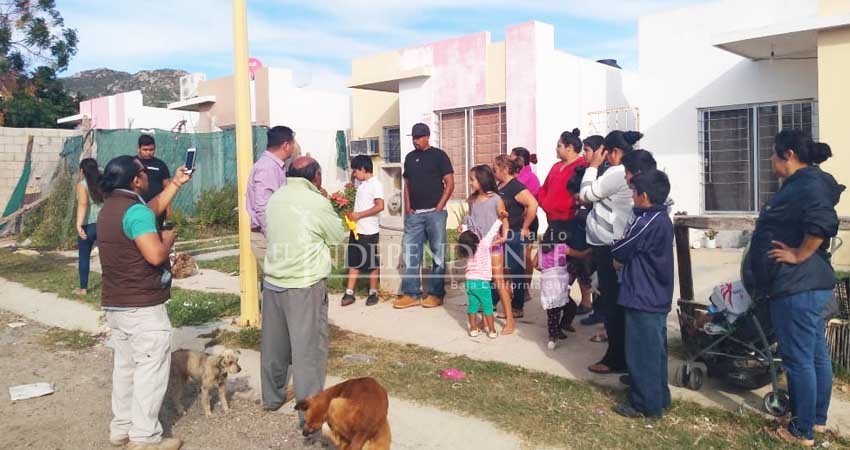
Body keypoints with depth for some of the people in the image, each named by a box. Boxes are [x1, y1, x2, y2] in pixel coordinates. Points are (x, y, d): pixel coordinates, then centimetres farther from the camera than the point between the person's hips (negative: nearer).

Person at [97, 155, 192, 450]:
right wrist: (169, 238, -9)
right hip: (142, 305, -10)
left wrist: (176, 183, 25)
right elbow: (155, 255, -29)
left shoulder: (111, 207, 11)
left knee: (125, 365, 18)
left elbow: (154, 207, 25)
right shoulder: (135, 210, -20)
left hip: (114, 303, 10)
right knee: (151, 368, -1)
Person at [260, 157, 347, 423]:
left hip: (273, 281, 7)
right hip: (305, 285, -7)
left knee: (273, 344, 18)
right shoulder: (318, 203, -13)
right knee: (308, 348, 0)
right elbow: (338, 236, -1)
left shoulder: (275, 199, 6)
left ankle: (272, 398, 33)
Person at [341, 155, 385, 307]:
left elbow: (380, 206, -22)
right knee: (353, 261, 9)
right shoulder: (360, 183, 11)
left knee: (372, 263, 4)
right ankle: (349, 293, 13)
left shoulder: (375, 184, -13)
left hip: (369, 231, -8)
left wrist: (359, 215, -19)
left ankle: (373, 293, 15)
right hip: (356, 229, 8)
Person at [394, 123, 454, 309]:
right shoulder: (409, 157, 14)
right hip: (414, 214, 5)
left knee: (438, 254, 1)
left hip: (435, 213, -5)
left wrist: (440, 206, -9)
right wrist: (407, 207, 7)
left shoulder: (439, 155, -1)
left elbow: (450, 184, -3)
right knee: (409, 253, 2)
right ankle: (411, 293, 9)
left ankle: (436, 294, 9)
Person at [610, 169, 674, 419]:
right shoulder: (663, 219, 8)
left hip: (642, 299, -9)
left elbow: (617, 256, -12)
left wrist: (619, 258, 7)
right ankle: (659, 398, 29)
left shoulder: (645, 223, -21)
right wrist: (627, 257, 2)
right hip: (658, 297, 9)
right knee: (655, 351, 18)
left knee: (641, 353, 2)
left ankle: (645, 404, 11)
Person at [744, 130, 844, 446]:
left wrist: (799, 255, -21)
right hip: (808, 283, 11)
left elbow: (822, 222, -31)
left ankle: (803, 431, 8)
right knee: (816, 354, 18)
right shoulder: (802, 182, 15)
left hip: (797, 285, -11)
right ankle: (818, 419, 31)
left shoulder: (807, 182, -16)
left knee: (798, 358, -2)